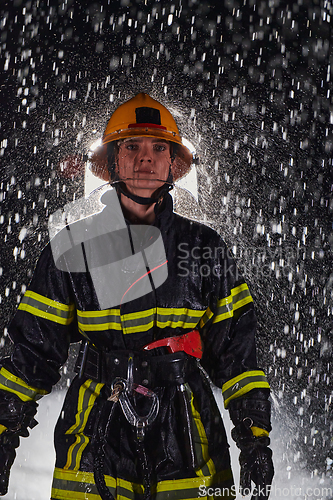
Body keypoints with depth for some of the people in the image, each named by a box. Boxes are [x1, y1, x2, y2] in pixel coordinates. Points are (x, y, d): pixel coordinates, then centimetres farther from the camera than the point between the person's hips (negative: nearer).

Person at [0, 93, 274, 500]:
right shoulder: (73, 249, 2)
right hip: (98, 439, 0)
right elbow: (34, 351, 5)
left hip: (186, 438, 1)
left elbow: (235, 351, 5)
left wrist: (254, 439, 0)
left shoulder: (205, 249, 4)